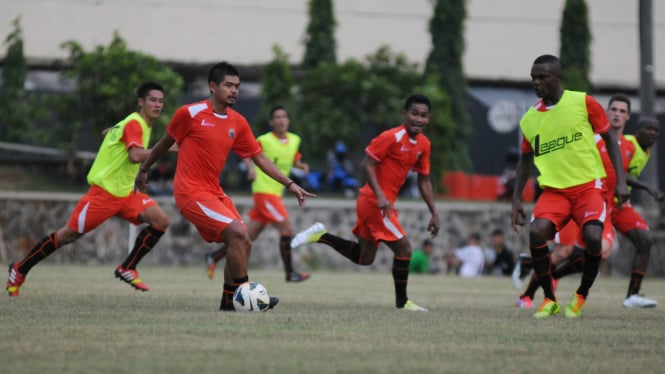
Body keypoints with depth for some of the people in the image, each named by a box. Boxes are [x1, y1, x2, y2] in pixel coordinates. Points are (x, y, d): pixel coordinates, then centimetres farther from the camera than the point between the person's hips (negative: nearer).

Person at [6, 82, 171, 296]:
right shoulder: (134, 124, -15)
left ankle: (127, 269, -3)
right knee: (69, 234, -3)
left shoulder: (143, 125, 13)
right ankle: (20, 270, 12)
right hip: (104, 191, -9)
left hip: (125, 193, 9)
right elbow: (136, 156, -31)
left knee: (161, 221, -9)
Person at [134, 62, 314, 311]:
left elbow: (259, 158, 10)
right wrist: (144, 170, 16)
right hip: (191, 193, -7)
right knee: (237, 232, -20)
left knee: (242, 244, 2)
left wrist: (289, 184, 4)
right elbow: (166, 142, 5)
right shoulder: (190, 113, -10)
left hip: (214, 193, 7)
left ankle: (229, 301, 13)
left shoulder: (237, 122, 7)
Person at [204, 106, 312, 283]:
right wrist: (251, 167, -21)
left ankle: (214, 257, 18)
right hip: (264, 190, -7)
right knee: (287, 229, -12)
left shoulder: (295, 140, 9)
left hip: (275, 192, 7)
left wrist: (302, 166, 0)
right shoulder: (264, 140, -10)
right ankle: (290, 273, -2)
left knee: (250, 235, 8)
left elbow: (294, 160, 21)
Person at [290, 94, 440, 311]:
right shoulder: (392, 137, -16)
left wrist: (434, 213, 14)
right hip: (375, 202, -9)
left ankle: (320, 236, 17)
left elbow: (424, 181, 17)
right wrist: (380, 196, -28)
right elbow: (367, 164, -19)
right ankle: (402, 302, 6)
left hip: (376, 202, 9)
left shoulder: (423, 145, 8)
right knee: (404, 249, -6)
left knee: (364, 258, 14)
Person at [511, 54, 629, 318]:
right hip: (554, 189, 2)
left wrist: (620, 181, -4)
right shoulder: (529, 119, 4)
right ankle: (549, 300, -6)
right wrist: (516, 199, 11)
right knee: (536, 232, -24)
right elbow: (526, 159, 17)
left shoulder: (583, 103, -5)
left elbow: (609, 138, 3)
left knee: (593, 236, -25)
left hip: (588, 185, -2)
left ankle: (581, 296, 2)